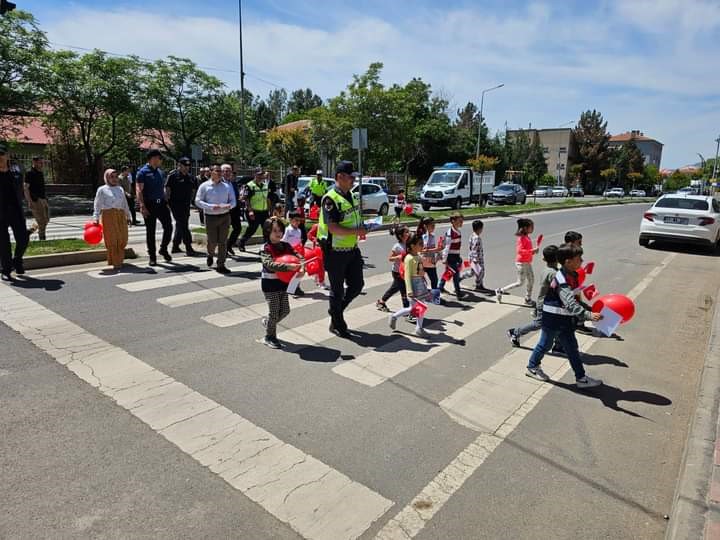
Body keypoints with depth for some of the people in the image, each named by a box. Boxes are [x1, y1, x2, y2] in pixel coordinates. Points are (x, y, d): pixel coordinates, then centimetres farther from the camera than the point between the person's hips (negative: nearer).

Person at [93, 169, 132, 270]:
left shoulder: (120, 189, 18)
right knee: (112, 240, -3)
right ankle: (116, 263, 2)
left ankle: (119, 259, 19)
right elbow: (97, 205, 1)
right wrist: (96, 218, -7)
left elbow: (125, 204, 22)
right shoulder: (102, 190, 5)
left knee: (122, 239, 3)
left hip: (121, 216, 4)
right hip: (108, 215, -4)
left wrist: (128, 216, 20)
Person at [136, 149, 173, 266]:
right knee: (150, 231, 3)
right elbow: (139, 190, -12)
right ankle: (152, 256, 11)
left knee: (168, 227, 0)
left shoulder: (159, 172, 13)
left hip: (161, 203, 5)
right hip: (149, 205, -5)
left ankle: (163, 249, 22)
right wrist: (142, 206, -20)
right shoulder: (143, 172, -6)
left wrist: (166, 202, 14)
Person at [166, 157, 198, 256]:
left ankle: (175, 247, 27)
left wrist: (190, 201, 13)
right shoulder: (173, 176, -6)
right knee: (183, 226, -11)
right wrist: (168, 202, -13)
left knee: (180, 225, 15)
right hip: (176, 204, -7)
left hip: (186, 205, 7)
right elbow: (167, 189, -8)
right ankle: (189, 249, -13)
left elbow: (193, 190, 22)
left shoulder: (190, 177, 13)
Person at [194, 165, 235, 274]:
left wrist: (229, 205, -14)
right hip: (211, 217, -2)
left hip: (225, 216, 2)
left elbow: (233, 201, 9)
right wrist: (211, 206, -18)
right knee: (212, 241, 2)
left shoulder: (227, 186, 9)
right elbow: (198, 201, -5)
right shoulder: (204, 186, 0)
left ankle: (221, 265, 9)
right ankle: (210, 255, 36)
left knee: (222, 241, 2)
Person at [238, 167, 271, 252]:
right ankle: (241, 243, 18)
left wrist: (269, 210, 15)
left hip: (264, 212, 6)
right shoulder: (250, 186, -8)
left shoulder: (265, 185, 13)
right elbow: (246, 199, -12)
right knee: (251, 229, 0)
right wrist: (250, 210, -21)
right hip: (254, 212, -6)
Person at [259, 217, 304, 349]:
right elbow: (270, 264, -30)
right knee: (274, 311, 1)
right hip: (270, 284, -6)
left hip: (283, 282, 6)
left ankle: (267, 322, 39)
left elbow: (298, 256, -3)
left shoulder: (286, 246, 2)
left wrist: (301, 267, -24)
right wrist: (288, 266, -41)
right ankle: (269, 337, 20)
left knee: (285, 310, 12)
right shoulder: (265, 248, -15)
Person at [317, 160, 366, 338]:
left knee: (357, 284, 14)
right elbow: (333, 228, -25)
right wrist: (356, 231, -23)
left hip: (352, 249, 8)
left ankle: (337, 310, 37)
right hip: (335, 252, -8)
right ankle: (337, 324, 24)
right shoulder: (330, 199, -17)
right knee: (337, 289, 6)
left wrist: (362, 227, 5)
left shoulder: (351, 196, 11)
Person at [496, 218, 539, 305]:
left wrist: (533, 251, 4)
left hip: (527, 263, 10)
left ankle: (528, 299, 27)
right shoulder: (522, 238, -19)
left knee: (531, 280, 14)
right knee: (520, 282, -4)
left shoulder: (527, 237, 10)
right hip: (522, 263, -10)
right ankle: (500, 291, 6)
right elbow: (519, 251, -29)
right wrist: (532, 250, -28)